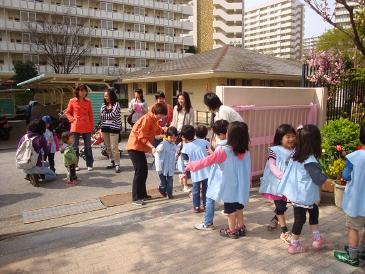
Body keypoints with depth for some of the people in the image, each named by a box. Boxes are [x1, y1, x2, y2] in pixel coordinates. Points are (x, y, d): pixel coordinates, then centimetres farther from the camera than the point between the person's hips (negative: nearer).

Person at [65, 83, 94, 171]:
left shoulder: (88, 102, 5)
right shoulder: (72, 101, 2)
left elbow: (91, 115, 7)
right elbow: (67, 112, 11)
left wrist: (92, 126, 3)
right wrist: (72, 119, -5)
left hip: (87, 127, 1)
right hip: (76, 127, 0)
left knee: (88, 146, 5)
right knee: (75, 147, 7)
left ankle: (89, 164, 13)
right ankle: (75, 165, 17)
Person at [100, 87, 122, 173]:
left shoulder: (116, 104, -6)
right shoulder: (103, 105, 11)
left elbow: (113, 115, -17)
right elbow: (101, 116, 6)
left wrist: (104, 115, -4)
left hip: (114, 128, -6)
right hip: (105, 128, 6)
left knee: (114, 148, -8)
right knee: (108, 147, 11)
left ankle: (117, 164, -1)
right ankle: (112, 162, 24)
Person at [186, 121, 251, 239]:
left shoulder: (224, 151, -21)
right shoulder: (246, 151, -5)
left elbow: (207, 161, -14)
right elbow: (247, 170, 4)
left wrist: (191, 166, -2)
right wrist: (248, 184, 18)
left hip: (229, 186, -5)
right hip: (241, 185, 5)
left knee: (230, 209, 11)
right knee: (239, 207, 21)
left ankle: (232, 231, 24)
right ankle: (241, 228, 33)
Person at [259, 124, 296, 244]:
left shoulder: (294, 151, 4)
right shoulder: (274, 150, -10)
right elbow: (272, 166, -16)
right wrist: (282, 176, -29)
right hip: (277, 182, -5)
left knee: (282, 205, 17)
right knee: (280, 206, -1)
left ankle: (274, 220, 43)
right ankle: (285, 232, 7)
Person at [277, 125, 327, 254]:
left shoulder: (296, 154, -2)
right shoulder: (310, 161, -24)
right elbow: (319, 180, -19)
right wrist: (325, 176, 2)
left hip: (295, 193, 8)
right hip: (303, 196, -7)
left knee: (314, 210, 23)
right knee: (300, 219, 8)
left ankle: (316, 238, 33)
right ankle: (294, 245, 23)